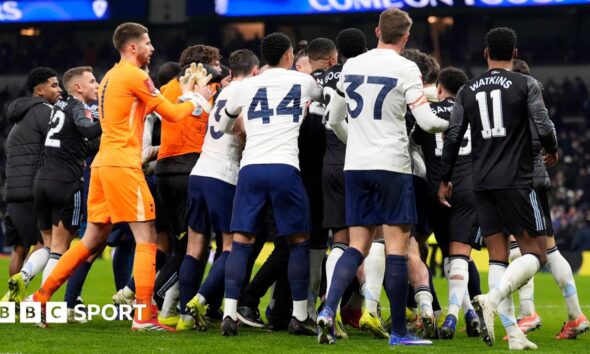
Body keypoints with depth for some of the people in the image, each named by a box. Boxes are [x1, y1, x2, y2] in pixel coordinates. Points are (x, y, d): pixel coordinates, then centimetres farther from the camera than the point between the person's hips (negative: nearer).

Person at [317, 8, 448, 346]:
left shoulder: (351, 66, 9)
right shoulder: (405, 69, -7)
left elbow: (334, 118, 20)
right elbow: (427, 120, -12)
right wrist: (454, 124, 9)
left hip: (355, 166, 5)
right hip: (391, 165, -5)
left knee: (358, 246, 9)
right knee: (397, 246, 0)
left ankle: (328, 309, -12)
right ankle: (399, 332, 1)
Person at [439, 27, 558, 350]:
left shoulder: (467, 91, 10)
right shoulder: (525, 85, -2)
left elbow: (452, 139, 8)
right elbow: (544, 128, -9)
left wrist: (445, 180, 19)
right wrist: (552, 151, 12)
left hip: (482, 184, 5)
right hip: (515, 182, -5)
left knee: (498, 256, 7)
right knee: (535, 253, 0)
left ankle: (513, 334, -1)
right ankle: (492, 299, -25)